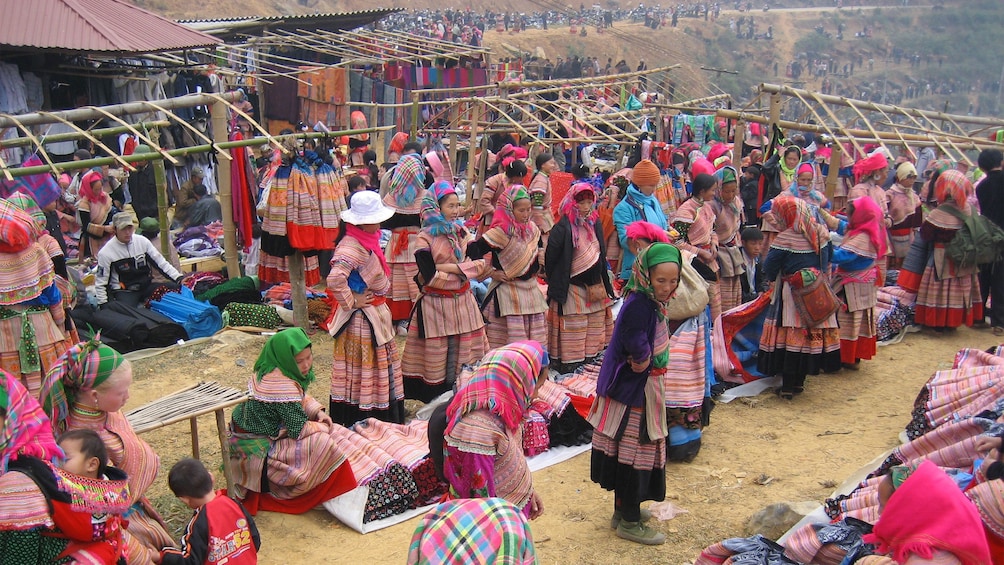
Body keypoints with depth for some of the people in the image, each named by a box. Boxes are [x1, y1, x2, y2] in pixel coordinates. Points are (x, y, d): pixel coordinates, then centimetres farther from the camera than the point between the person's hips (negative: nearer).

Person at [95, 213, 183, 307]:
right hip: (124, 292, -4)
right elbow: (100, 284, -1)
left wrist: (179, 278, -8)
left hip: (147, 286, 4)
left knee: (176, 288, -19)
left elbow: (161, 263, 5)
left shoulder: (142, 241, 1)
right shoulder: (105, 253, -6)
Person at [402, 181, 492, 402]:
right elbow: (431, 277, -16)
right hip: (435, 305, -5)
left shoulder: (462, 232, 9)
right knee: (436, 357, 2)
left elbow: (480, 263, 4)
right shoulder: (425, 239, -9)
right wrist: (464, 271, -10)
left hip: (463, 302, 5)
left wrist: (449, 267, -12)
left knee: (465, 355, 8)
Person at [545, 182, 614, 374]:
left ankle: (589, 360, 26)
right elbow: (550, 257, -12)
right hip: (571, 289, -7)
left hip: (594, 288, 7)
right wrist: (555, 283, -5)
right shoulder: (563, 228, -15)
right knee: (572, 331, -1)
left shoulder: (595, 225, 7)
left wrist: (601, 283, 13)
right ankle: (568, 365, 8)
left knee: (594, 329, 14)